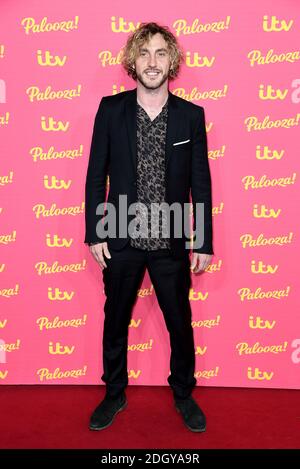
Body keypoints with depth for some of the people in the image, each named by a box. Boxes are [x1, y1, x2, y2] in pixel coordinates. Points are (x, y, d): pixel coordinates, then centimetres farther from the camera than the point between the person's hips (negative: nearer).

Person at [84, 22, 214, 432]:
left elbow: (201, 183, 0)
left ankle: (183, 394, 39)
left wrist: (204, 243, -1)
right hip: (121, 241, 1)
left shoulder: (191, 115, -2)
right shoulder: (111, 109, -2)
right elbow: (96, 176, 0)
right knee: (115, 322, 15)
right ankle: (115, 394, 39)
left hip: (172, 243, 0)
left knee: (180, 324, 14)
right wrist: (94, 234, -3)